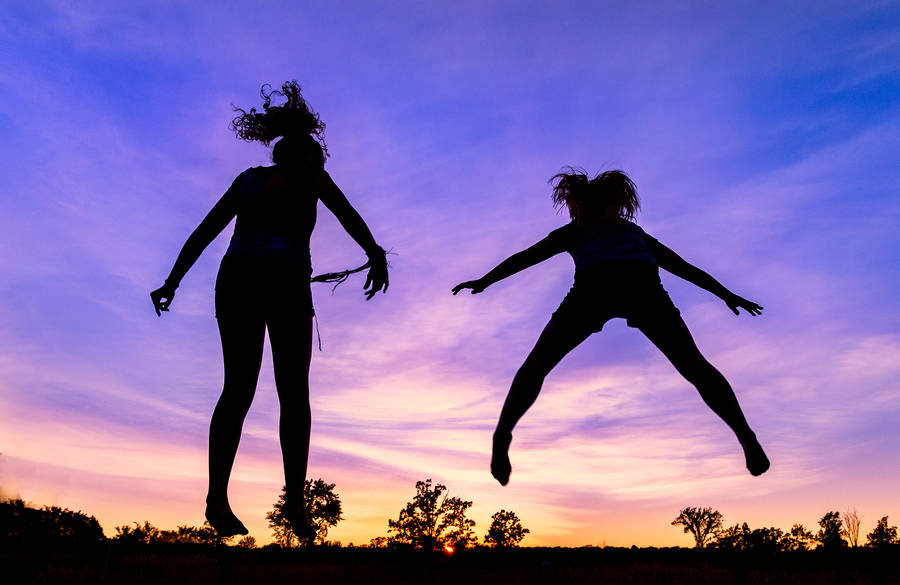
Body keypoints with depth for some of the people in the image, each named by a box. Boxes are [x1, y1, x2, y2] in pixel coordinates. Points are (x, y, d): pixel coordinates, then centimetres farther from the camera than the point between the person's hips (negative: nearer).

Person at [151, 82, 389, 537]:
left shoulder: (247, 178, 27)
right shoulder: (307, 172, 16)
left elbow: (203, 232, 24)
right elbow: (346, 212, -2)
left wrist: (172, 282, 24)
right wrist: (375, 255, -15)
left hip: (235, 278, 4)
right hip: (283, 281, -4)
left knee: (237, 389, 5)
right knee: (293, 393, 1)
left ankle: (218, 496, -11)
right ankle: (295, 499, -14)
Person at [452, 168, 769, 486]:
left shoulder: (573, 231, 37)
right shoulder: (636, 232, 42)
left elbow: (526, 256, 27)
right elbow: (686, 268, 47)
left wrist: (485, 280, 27)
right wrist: (727, 295, 54)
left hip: (593, 284, -1)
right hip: (642, 283, 2)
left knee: (537, 365, 8)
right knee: (693, 364, 13)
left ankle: (502, 436, -7)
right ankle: (745, 435, 4)